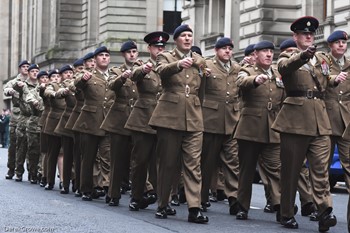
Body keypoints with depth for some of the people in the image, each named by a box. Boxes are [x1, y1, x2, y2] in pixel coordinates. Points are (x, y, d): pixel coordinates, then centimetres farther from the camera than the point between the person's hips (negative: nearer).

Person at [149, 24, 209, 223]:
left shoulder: (200, 61, 15)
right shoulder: (165, 57, 4)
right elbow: (163, 71, -21)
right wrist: (179, 64, -38)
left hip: (194, 119, 3)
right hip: (170, 116, -2)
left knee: (193, 164, -5)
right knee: (168, 163, 2)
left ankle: (195, 208, -9)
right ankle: (163, 205, 13)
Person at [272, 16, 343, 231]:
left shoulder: (323, 59, 19)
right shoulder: (288, 57, 4)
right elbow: (285, 67, -22)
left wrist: (335, 80, 12)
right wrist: (305, 54, -41)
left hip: (320, 120, 3)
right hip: (295, 118, -3)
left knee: (321, 167, -8)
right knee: (291, 169, 3)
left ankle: (325, 212, -17)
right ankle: (287, 214, 11)